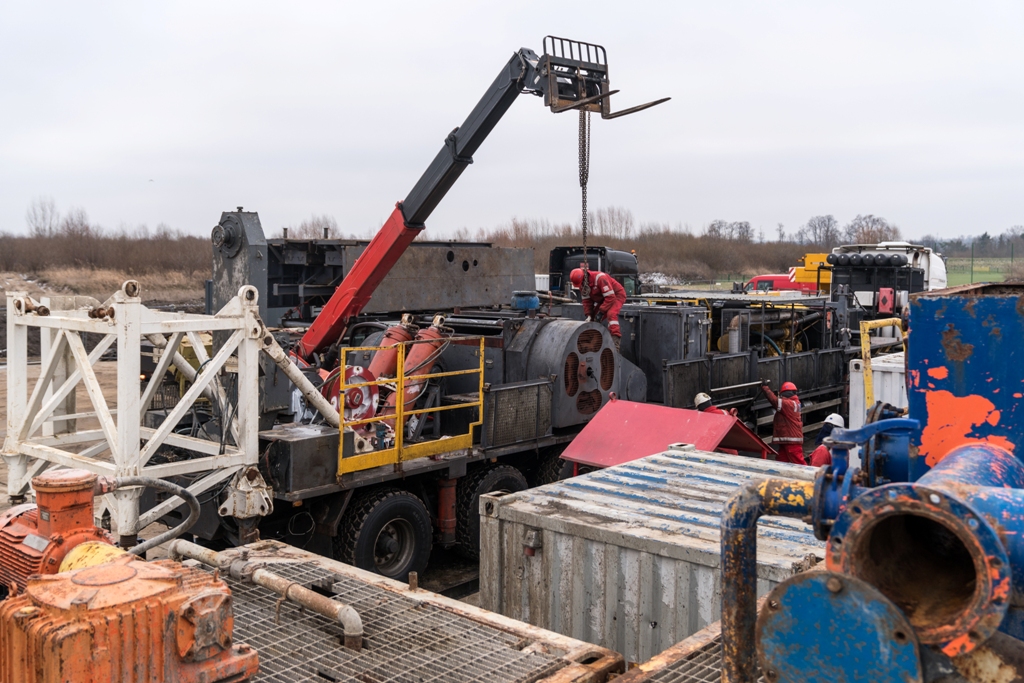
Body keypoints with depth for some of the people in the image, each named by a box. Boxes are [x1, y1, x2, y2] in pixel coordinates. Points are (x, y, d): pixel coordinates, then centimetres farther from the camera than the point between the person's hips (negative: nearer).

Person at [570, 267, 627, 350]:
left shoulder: (599, 277, -32)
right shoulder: (583, 284, -7)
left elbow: (610, 297, -33)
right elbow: (587, 300, -1)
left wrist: (601, 312, -32)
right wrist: (589, 315, -15)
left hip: (617, 295, -8)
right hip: (603, 299, 9)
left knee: (611, 314, -33)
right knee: (593, 319, 3)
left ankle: (615, 339, -40)